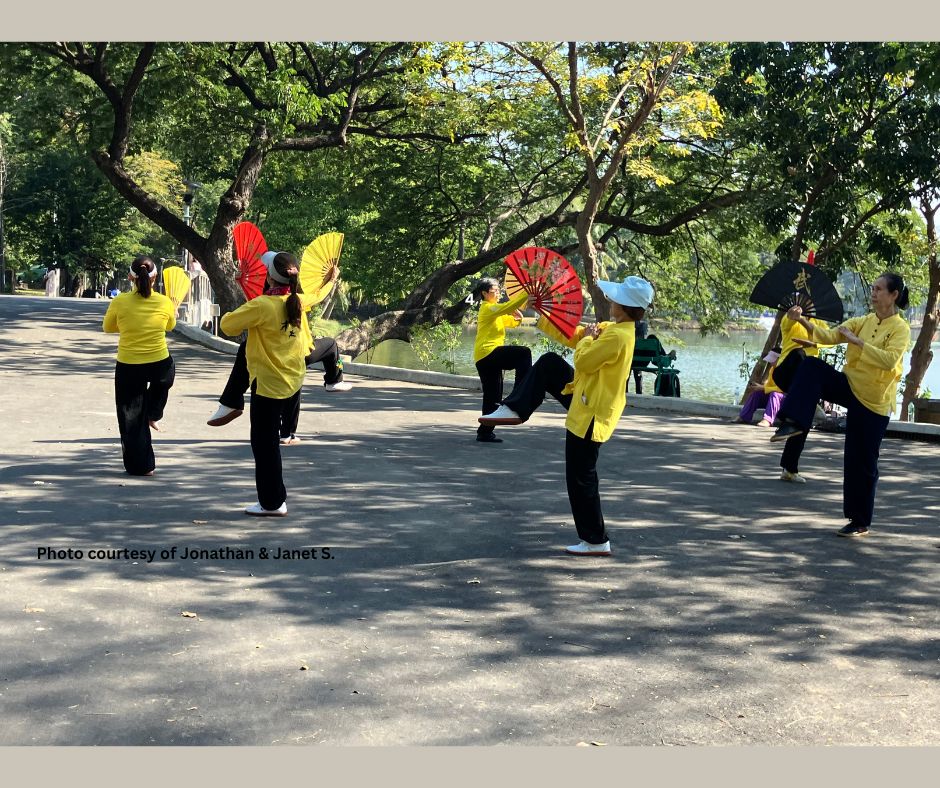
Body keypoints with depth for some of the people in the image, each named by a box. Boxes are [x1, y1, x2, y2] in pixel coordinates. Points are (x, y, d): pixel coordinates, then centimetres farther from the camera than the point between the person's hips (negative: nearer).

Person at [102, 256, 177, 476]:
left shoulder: (120, 302, -11)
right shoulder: (165, 303, -8)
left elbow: (108, 328, 7)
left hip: (128, 368, -1)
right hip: (160, 366, 1)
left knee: (131, 417, 12)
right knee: (163, 381, 40)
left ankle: (139, 465, 17)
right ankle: (152, 416, 40)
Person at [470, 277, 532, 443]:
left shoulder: (495, 310, 25)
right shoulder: (487, 308, -5)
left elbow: (513, 322, 25)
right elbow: (508, 307, -21)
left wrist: (517, 316, 4)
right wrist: (526, 293, -22)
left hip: (485, 358, 10)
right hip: (488, 352, -10)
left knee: (493, 396, 10)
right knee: (524, 353, -23)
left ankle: (485, 432, 13)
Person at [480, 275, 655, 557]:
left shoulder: (618, 336, -26)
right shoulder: (611, 328, 6)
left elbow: (582, 360, -24)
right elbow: (572, 335, 15)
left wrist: (588, 338, -6)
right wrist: (542, 316, 16)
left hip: (591, 415, -10)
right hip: (584, 398, 10)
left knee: (580, 479, -1)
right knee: (548, 364, 14)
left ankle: (596, 541, 9)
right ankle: (515, 410, 20)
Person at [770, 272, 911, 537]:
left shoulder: (900, 329, -10)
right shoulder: (861, 322, 6)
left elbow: (889, 360, -28)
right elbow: (829, 336, -6)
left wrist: (857, 341, -29)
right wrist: (803, 321, -21)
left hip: (874, 402, -5)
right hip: (850, 386, 5)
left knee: (862, 463, 0)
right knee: (811, 367, -21)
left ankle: (861, 522, 14)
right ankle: (794, 423, -24)